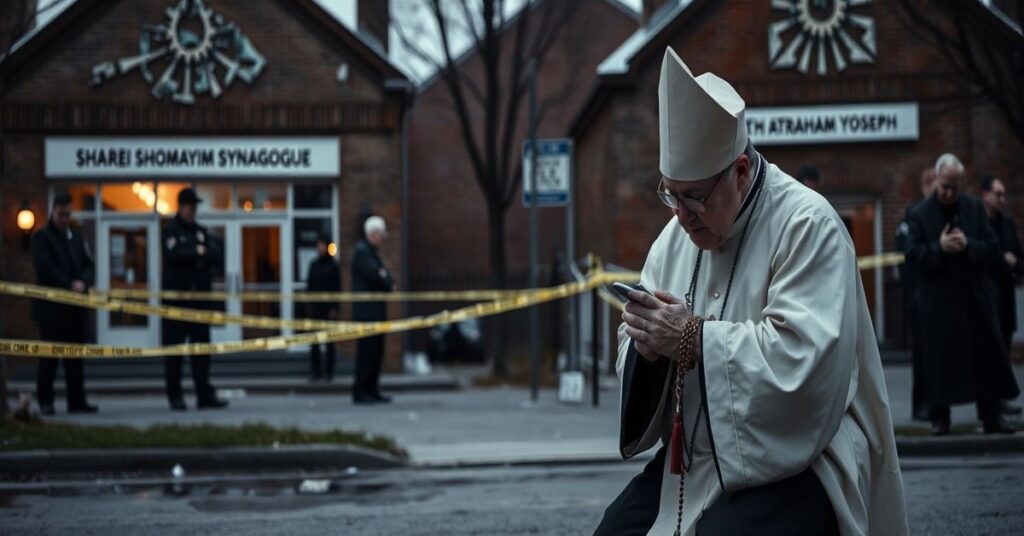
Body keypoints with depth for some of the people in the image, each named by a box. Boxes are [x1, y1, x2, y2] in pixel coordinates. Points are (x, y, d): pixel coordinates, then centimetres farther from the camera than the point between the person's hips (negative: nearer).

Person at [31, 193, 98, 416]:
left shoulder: (76, 237, 17)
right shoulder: (42, 237, -1)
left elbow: (89, 265, 12)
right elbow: (45, 268, -13)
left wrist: (83, 282, -9)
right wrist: (69, 285, -16)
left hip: (76, 307, 6)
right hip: (51, 306, -5)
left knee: (75, 356, 5)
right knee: (49, 356, -2)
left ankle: (77, 401, 8)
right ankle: (45, 401, 5)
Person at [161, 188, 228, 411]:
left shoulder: (201, 231, 15)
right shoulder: (171, 230, -1)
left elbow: (218, 256, 3)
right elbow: (174, 255, -17)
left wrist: (203, 253, -14)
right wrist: (198, 253, -7)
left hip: (200, 298, 5)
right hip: (176, 298, -5)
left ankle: (205, 395, 3)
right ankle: (175, 396, 5)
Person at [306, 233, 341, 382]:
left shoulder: (333, 266, -3)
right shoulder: (314, 265, 9)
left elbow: (337, 288, -4)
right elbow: (309, 285, 11)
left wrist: (335, 308, -9)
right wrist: (308, 304, 3)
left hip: (328, 307, -3)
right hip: (315, 307, 3)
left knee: (329, 341, 3)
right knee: (314, 341, 1)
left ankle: (329, 371, 7)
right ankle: (315, 371, 5)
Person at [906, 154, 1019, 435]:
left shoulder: (975, 209, 5)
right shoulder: (919, 214, -1)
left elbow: (992, 250, 2)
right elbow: (914, 256, -6)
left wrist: (968, 246, -17)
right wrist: (940, 249, -22)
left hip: (975, 297, 2)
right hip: (938, 301, -2)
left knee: (987, 355, 4)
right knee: (939, 359, -1)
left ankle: (991, 416, 12)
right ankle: (939, 417, 9)